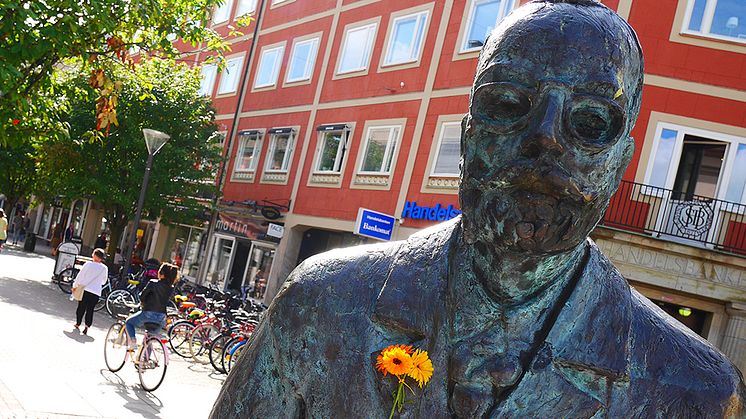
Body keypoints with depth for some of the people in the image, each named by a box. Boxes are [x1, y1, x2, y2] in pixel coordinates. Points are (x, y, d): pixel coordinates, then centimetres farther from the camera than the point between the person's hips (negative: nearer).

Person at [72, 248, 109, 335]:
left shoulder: (88, 264, -7)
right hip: (96, 292, 1)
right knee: (90, 309, 7)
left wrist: (75, 285, 11)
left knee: (81, 308, 14)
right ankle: (87, 327, -2)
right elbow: (104, 281, 9)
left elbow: (80, 276, -1)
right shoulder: (104, 268, -2)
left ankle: (78, 324, 25)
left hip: (85, 289, 0)